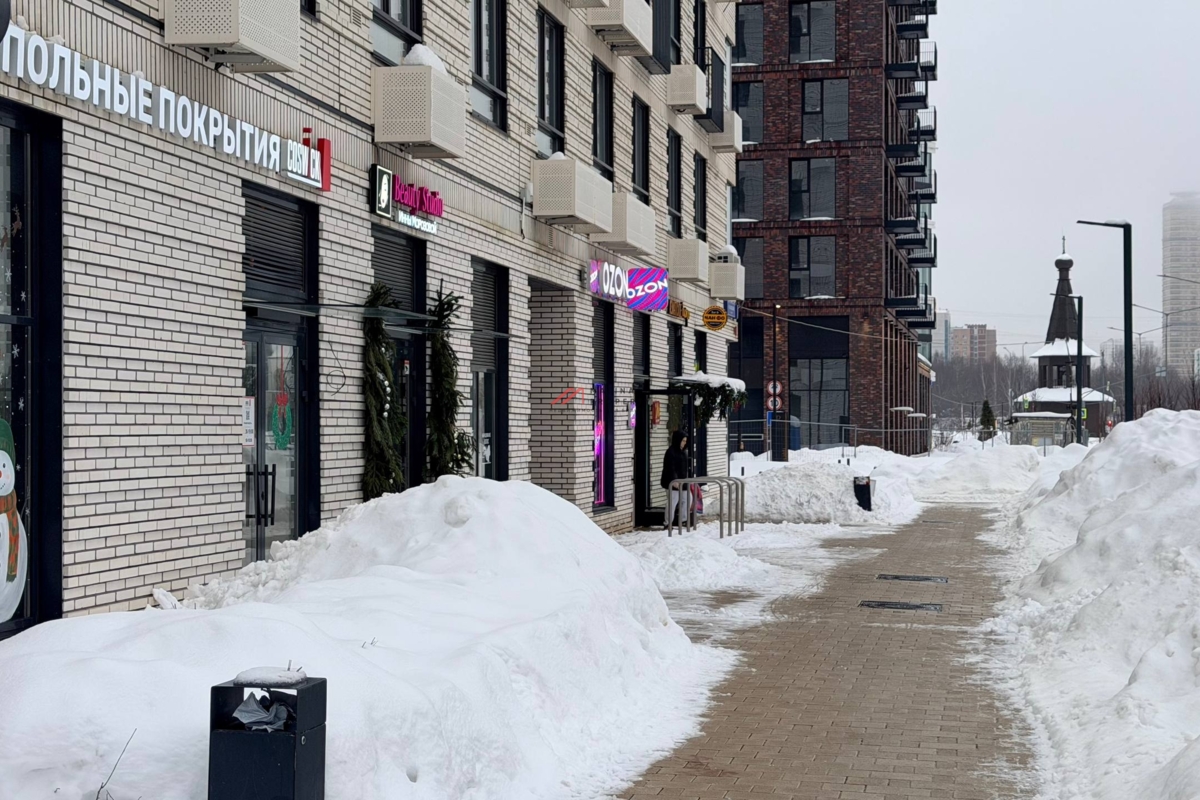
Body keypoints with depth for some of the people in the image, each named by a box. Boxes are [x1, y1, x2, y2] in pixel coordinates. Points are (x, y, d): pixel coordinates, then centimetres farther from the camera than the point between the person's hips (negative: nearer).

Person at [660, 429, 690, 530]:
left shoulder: (683, 452, 14)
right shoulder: (671, 452, -14)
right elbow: (670, 468, -20)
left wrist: (689, 478, 17)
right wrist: (674, 480, -26)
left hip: (683, 482, 9)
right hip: (673, 483, -9)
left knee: (685, 501, 12)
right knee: (672, 502, -9)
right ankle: (667, 523, -5)